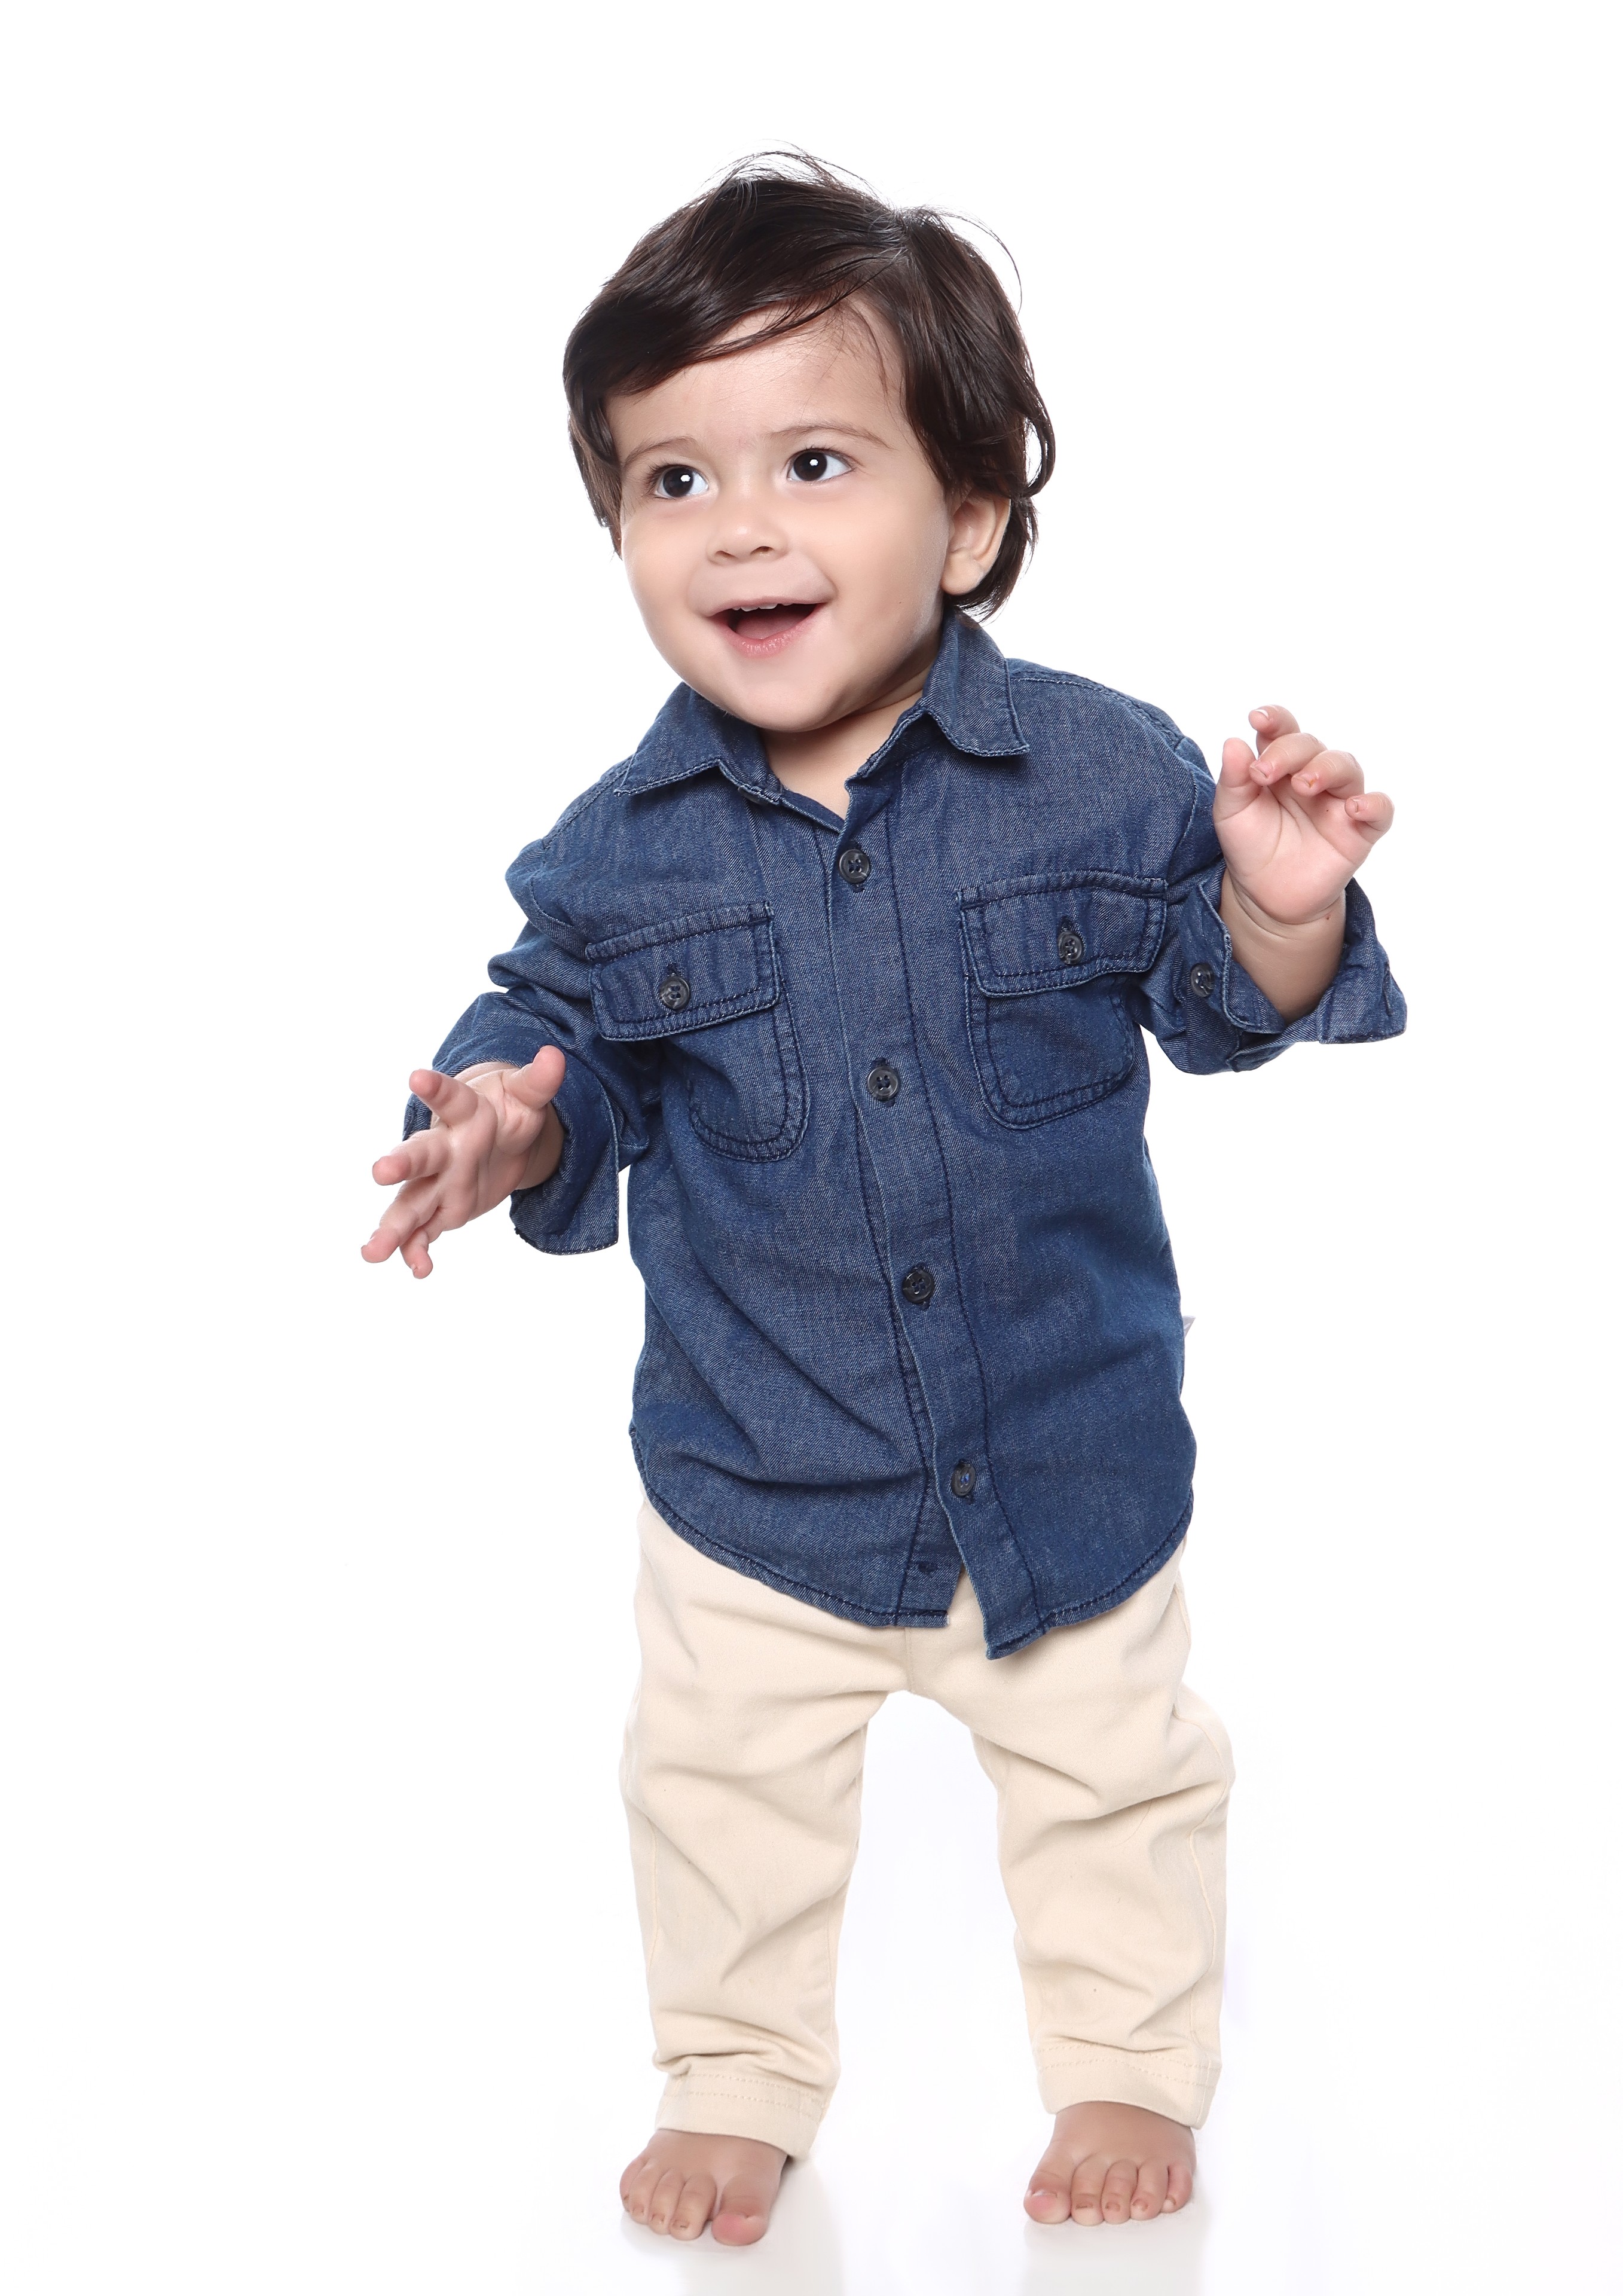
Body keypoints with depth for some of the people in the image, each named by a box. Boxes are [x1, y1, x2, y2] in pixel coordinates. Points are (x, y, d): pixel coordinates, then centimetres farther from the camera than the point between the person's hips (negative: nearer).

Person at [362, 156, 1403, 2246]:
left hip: (1070, 1455, 0)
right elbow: (560, 1029, 0)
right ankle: (738, 2080, 41)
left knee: (1110, 1772, 18)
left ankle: (1128, 2064, 42)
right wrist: (512, 1125, -21)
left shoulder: (1098, 775, -14)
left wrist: (1279, 917, -26)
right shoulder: (622, 851, -11)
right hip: (755, 1477, 1)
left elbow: (1222, 1002, -5)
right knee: (723, 1786, 17)